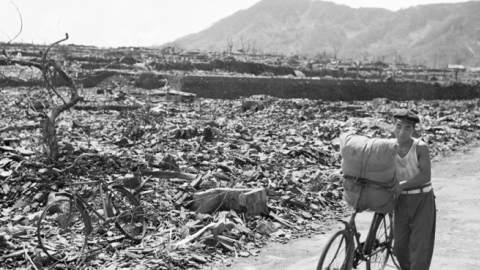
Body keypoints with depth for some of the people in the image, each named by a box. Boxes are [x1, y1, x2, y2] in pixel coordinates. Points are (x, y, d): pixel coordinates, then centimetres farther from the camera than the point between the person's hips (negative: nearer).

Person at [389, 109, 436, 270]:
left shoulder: (421, 147, -15)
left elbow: (426, 176, -22)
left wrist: (403, 185, -31)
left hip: (422, 200, -4)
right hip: (402, 201, 4)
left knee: (420, 247, -4)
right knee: (400, 247, 8)